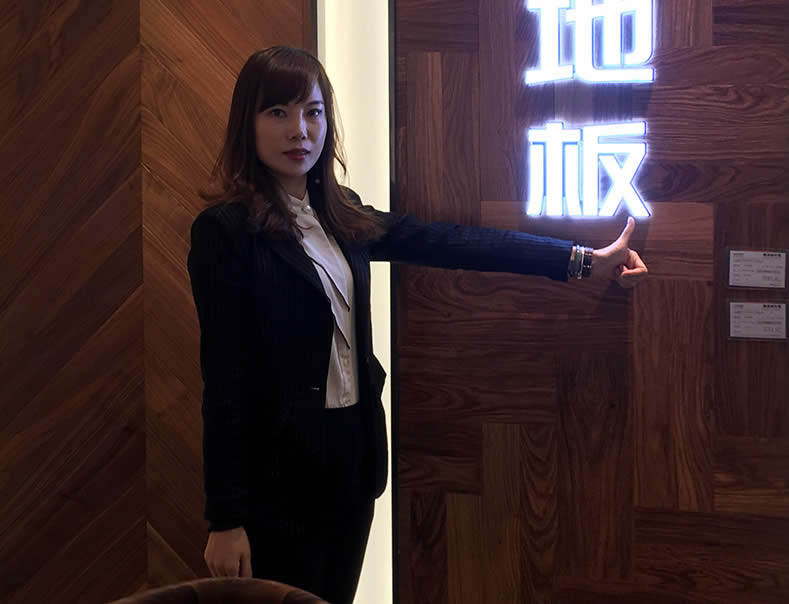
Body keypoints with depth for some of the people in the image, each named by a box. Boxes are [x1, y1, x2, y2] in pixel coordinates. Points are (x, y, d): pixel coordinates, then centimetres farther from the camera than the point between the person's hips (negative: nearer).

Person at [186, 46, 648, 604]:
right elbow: (225, 378, -15)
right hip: (279, 473, -7)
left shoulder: (338, 213, 8)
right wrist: (226, 518, -15)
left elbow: (446, 242, 2)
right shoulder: (226, 228, -13)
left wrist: (585, 260, -5)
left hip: (353, 455, 7)